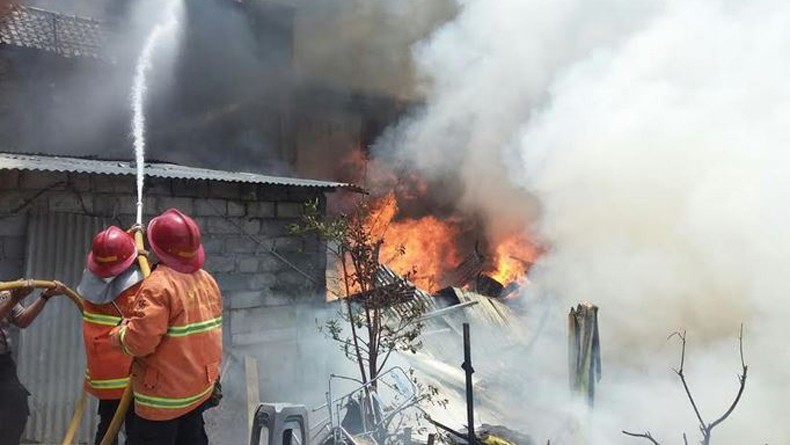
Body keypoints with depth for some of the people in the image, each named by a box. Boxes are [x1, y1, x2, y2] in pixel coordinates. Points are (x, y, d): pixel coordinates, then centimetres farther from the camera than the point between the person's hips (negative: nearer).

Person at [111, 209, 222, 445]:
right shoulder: (207, 280, 0)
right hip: (201, 388, 7)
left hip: (163, 394, -7)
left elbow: (139, 341, -27)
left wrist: (121, 332, -7)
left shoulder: (158, 285, -23)